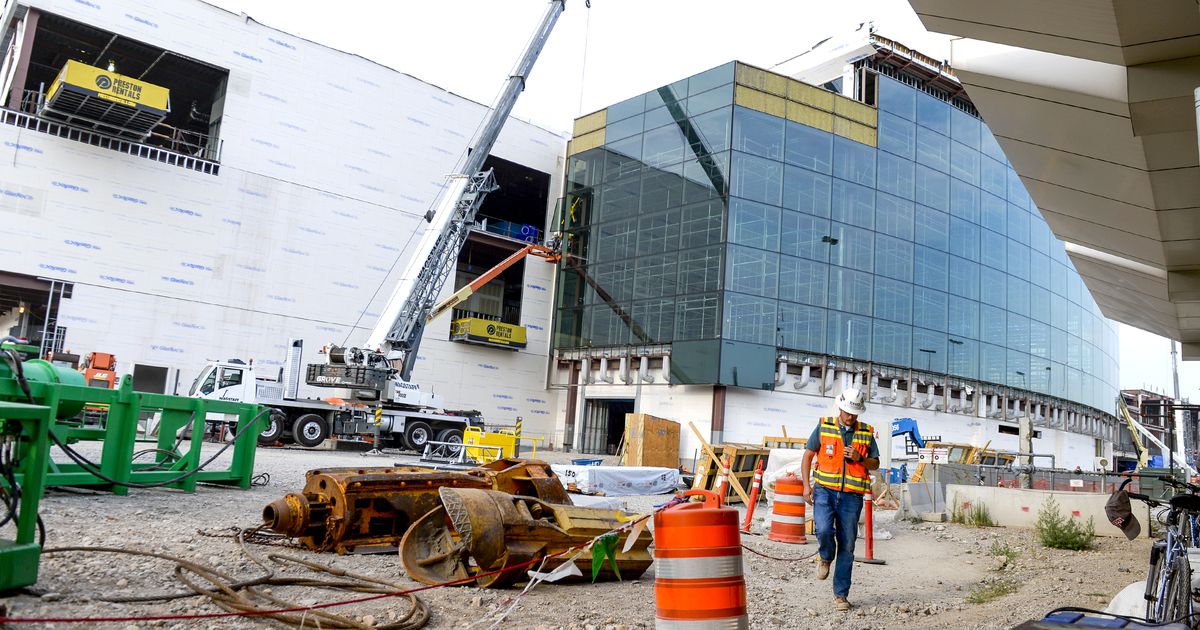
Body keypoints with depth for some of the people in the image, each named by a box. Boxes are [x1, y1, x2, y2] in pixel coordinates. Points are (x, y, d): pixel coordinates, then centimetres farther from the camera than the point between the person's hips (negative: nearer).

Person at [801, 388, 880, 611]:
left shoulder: (866, 433, 8)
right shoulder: (823, 427, 3)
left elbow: (875, 464, 14)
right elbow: (808, 455, 7)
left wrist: (859, 458, -8)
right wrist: (806, 484, -2)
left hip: (851, 496, 2)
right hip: (825, 490, -1)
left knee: (847, 546, 3)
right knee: (823, 529, -24)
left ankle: (840, 594, 15)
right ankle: (826, 558, 11)